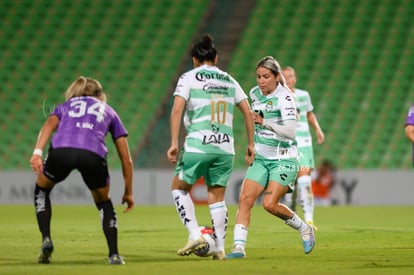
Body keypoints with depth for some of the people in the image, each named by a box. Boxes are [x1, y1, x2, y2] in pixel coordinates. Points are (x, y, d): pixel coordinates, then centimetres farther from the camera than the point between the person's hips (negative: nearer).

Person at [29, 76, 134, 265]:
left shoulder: (65, 106, 36)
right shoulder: (109, 111, 36)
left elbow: (49, 125, 10)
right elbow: (126, 159, 33)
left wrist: (37, 152, -4)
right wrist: (128, 192, 43)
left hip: (60, 150, 0)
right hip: (93, 154, 0)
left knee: (42, 189, 32)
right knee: (104, 203, 28)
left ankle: (46, 240, 16)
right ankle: (114, 255, 15)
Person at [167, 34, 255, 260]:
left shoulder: (189, 78, 2)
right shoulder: (229, 80, 14)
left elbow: (177, 110, -9)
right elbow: (248, 112, 13)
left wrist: (174, 143, -9)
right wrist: (250, 144, 19)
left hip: (197, 146, -4)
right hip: (225, 148, 4)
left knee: (179, 188, 13)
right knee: (216, 197, 12)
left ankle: (195, 235, -1)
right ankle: (219, 248, 8)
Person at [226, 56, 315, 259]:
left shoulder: (285, 97, -15)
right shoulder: (255, 94, 6)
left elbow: (290, 132, -24)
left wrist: (264, 122, -29)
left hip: (284, 160, -6)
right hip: (260, 159, 6)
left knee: (270, 204, -17)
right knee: (245, 199, -12)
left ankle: (304, 229, 8)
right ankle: (239, 247, -14)